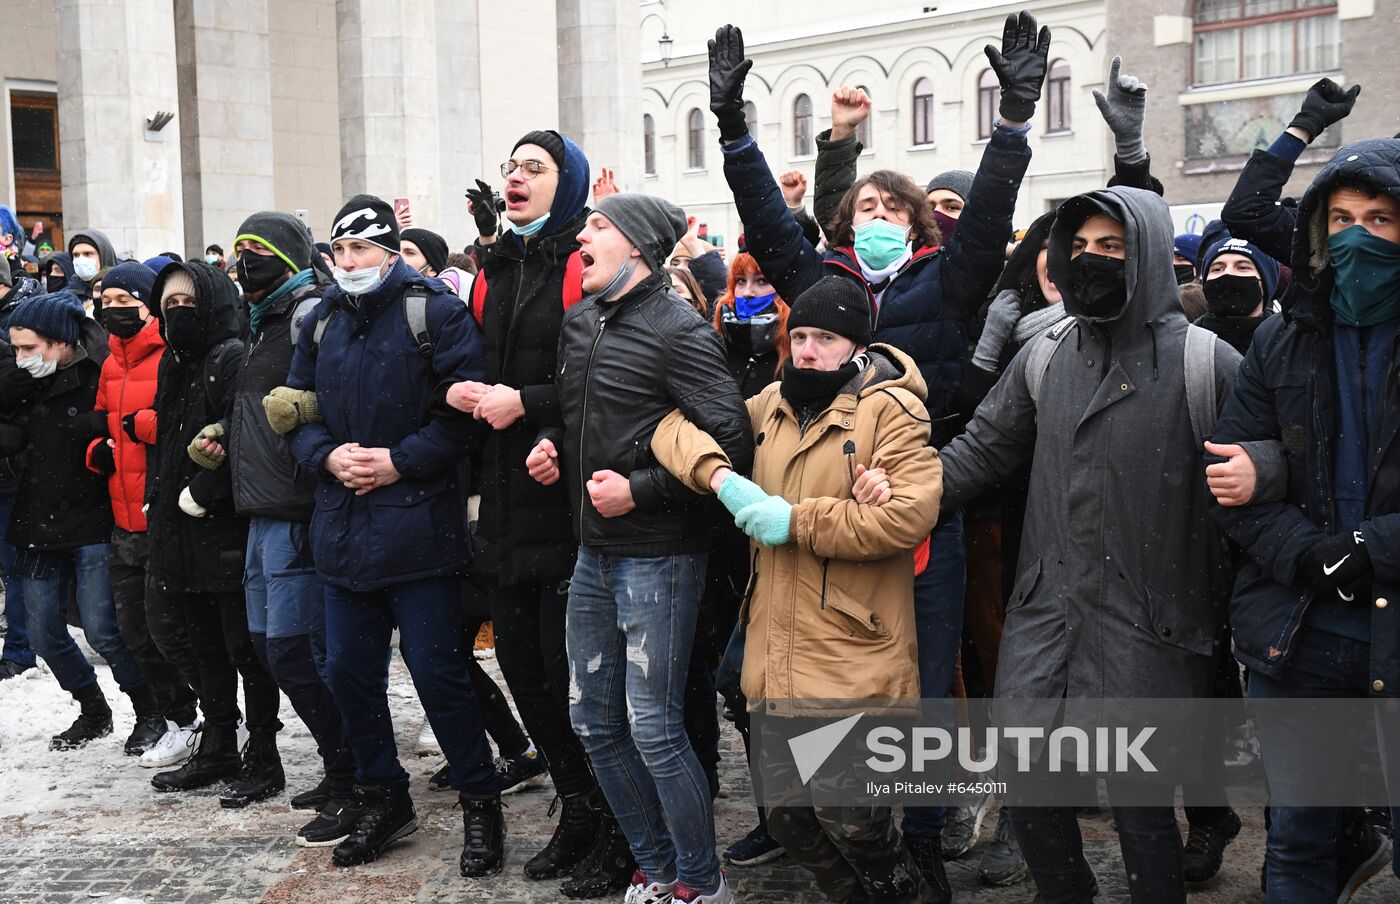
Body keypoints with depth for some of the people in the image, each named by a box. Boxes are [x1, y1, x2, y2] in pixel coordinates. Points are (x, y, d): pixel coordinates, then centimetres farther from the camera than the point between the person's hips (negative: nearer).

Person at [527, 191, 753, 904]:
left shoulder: (678, 330, -13)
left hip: (657, 556, -8)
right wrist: (554, 446, 4)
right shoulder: (579, 323, 11)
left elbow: (730, 440, -20)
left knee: (653, 728, -5)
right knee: (595, 720, 12)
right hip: (594, 551, 8)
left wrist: (640, 490, -20)